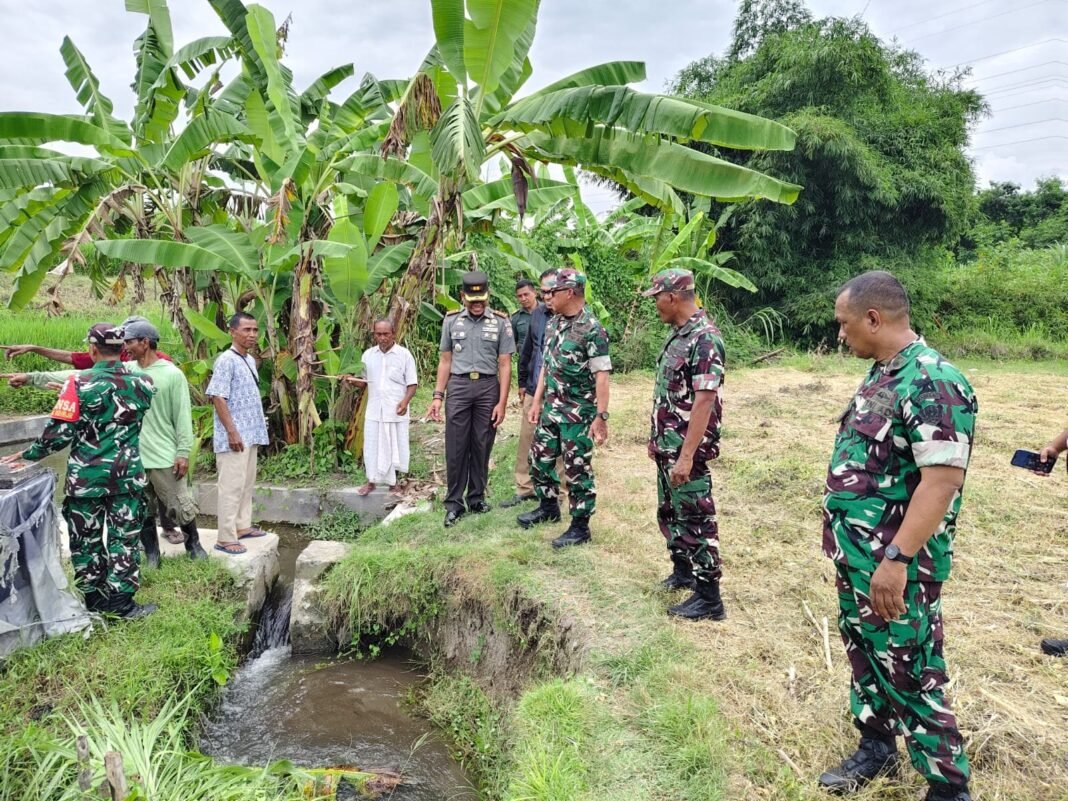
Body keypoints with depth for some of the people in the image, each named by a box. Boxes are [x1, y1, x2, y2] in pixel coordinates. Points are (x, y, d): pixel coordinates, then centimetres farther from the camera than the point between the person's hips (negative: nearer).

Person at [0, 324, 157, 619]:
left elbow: (59, 433, -11)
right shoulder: (141, 383, -3)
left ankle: (95, 601, 23)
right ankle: (121, 602, 11)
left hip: (86, 477, -1)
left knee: (86, 539, 13)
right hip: (128, 475, 2)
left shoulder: (79, 384, -12)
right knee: (124, 538, 9)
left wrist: (26, 454, 5)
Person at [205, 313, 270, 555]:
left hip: (250, 434, 9)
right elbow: (218, 398, -19)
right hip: (234, 435, -9)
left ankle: (242, 526, 28)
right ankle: (226, 538, 0)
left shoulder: (250, 360, 12)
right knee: (232, 486, -5)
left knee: (247, 483, 16)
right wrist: (232, 431, -22)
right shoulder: (226, 360, -14)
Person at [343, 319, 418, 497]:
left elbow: (412, 383, -3)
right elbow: (364, 382, 12)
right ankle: (371, 481, 20)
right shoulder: (368, 355, 7)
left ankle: (393, 482, 21)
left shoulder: (404, 354, -4)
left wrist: (405, 401, -20)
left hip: (396, 411, -2)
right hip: (374, 410, 3)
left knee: (394, 447, 6)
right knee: (371, 446, 6)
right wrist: (353, 381, -9)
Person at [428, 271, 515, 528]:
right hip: (458, 386, 1)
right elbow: (445, 361, 11)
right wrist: (438, 396, 4)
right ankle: (454, 503, 8)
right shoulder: (452, 321, 7)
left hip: (488, 387, -1)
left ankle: (477, 498, 19)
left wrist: (502, 403, -4)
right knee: (455, 446, 0)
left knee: (482, 446, 7)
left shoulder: (500, 322, 1)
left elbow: (504, 365, 0)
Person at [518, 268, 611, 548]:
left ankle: (580, 527, 15)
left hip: (578, 414, -8)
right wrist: (537, 401, 12)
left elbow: (601, 376, -20)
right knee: (539, 459, 18)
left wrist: (601, 417, -23)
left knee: (578, 470, 2)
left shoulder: (592, 330, -18)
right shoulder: (553, 323, 7)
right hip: (551, 409, 8)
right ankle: (548, 507, 39)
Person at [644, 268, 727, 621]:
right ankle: (683, 571, 38)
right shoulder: (677, 334, 10)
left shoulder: (705, 338, -20)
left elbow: (704, 401, -25)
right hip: (667, 446, 10)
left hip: (686, 450, -10)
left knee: (695, 519, -1)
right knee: (670, 512, 21)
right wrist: (656, 437, 20)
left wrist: (686, 456, -27)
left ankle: (709, 597, 11)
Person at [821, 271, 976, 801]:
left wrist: (896, 558, -28)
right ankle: (876, 747, 40)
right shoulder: (881, 373, 9)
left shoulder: (932, 382, -22)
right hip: (855, 554, 9)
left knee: (909, 675, 3)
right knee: (864, 654, 21)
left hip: (894, 564, -9)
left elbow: (943, 480, -26)